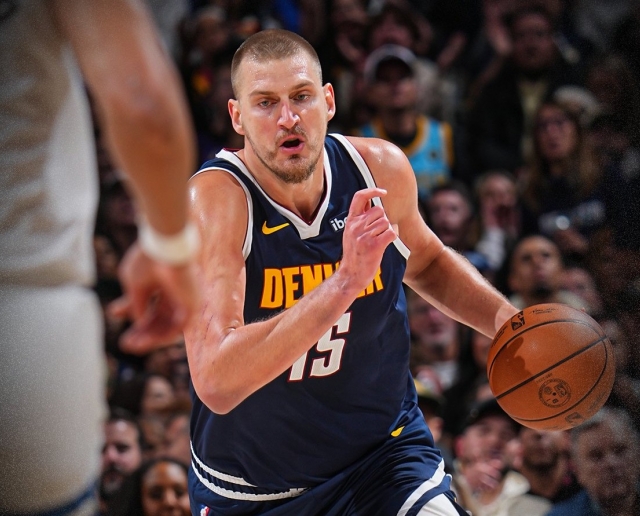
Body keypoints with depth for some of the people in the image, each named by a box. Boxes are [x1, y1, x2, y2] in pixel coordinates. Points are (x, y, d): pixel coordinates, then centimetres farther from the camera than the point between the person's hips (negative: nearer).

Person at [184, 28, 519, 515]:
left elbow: (426, 261, 16)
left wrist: (506, 321, -2)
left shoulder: (382, 169, -9)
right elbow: (216, 384, -37)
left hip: (385, 452, 2)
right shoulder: (216, 199, -24)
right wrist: (344, 283, -43)